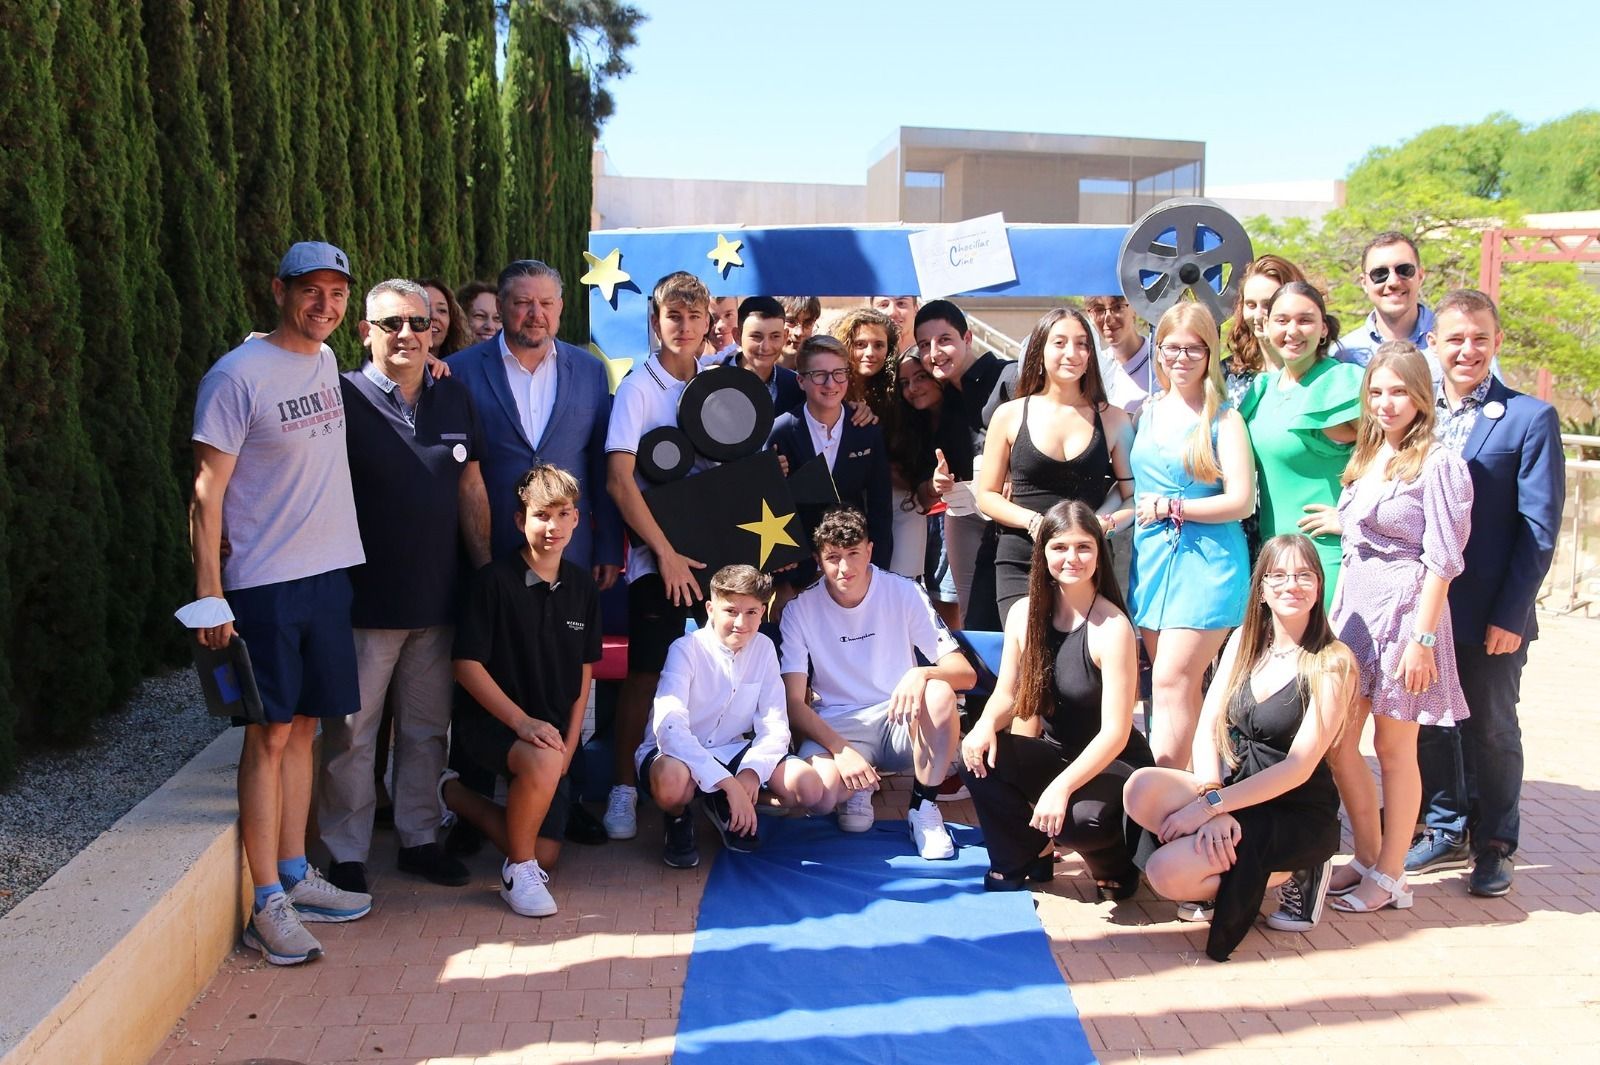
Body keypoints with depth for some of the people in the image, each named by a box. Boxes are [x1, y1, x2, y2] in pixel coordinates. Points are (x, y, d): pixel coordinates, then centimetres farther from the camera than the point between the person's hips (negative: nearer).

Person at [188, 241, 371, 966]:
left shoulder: (327, 362, 9)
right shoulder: (238, 376, -12)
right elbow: (207, 495, -11)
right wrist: (209, 598, -16)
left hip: (329, 573, 7)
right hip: (265, 583, -6)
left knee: (304, 726, 12)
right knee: (270, 734, -3)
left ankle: (294, 876, 23)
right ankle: (267, 905, 4)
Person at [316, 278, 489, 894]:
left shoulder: (453, 399, 9)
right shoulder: (343, 398, -7)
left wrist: (486, 568, 11)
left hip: (438, 597, 5)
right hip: (364, 599, -5)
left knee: (427, 727, 14)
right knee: (351, 732, 2)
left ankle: (420, 839, 27)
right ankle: (346, 856, 14)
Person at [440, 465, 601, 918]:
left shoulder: (582, 587, 3)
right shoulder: (494, 580, -13)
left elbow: (584, 670, 9)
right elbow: (467, 665, -14)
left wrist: (570, 741, -1)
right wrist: (521, 720, -23)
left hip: (550, 732, 6)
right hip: (488, 721, -6)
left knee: (545, 855, 3)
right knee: (541, 762, -39)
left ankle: (456, 797, 28)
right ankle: (518, 872, -13)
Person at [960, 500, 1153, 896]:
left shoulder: (1112, 627, -20)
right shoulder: (1024, 613, -4)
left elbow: (1115, 732, -23)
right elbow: (1006, 694, 5)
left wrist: (1062, 786, -35)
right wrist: (987, 725, -19)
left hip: (1113, 763, -5)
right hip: (1057, 752, 5)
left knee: (1076, 820, -35)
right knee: (977, 756, -21)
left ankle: (1114, 862, 4)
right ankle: (1019, 863, 3)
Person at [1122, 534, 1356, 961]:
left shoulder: (1333, 664, -11)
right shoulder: (1244, 641, 6)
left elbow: (1298, 768, -16)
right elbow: (1207, 730, 0)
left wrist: (1212, 805, -21)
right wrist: (1210, 796, -18)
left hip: (1297, 816, -6)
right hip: (1236, 790, 6)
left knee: (1168, 873, -25)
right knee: (1142, 789, -25)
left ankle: (1290, 874, -1)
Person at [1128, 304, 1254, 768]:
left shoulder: (1223, 419, -4)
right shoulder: (1147, 411, 13)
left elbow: (1240, 500, -10)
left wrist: (1169, 507, -8)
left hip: (1206, 560, -5)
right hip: (1150, 556, 6)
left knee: (1172, 681, -12)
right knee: (1181, 689, 8)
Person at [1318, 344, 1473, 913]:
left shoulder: (1437, 464, -9)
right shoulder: (1365, 460, 14)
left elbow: (1442, 561, -12)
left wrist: (1422, 639, -16)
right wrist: (1336, 613, 14)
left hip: (1403, 609, -7)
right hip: (1352, 607, 7)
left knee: (1393, 747, 2)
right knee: (1336, 741, 7)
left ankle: (1390, 876, 15)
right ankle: (1367, 857, 24)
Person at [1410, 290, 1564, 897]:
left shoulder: (1530, 419, -6)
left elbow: (1539, 528, -9)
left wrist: (1510, 614, -13)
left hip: (1490, 615, -4)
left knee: (1491, 730, 8)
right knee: (1429, 723, 13)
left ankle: (1493, 845, 24)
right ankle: (1447, 831, 30)